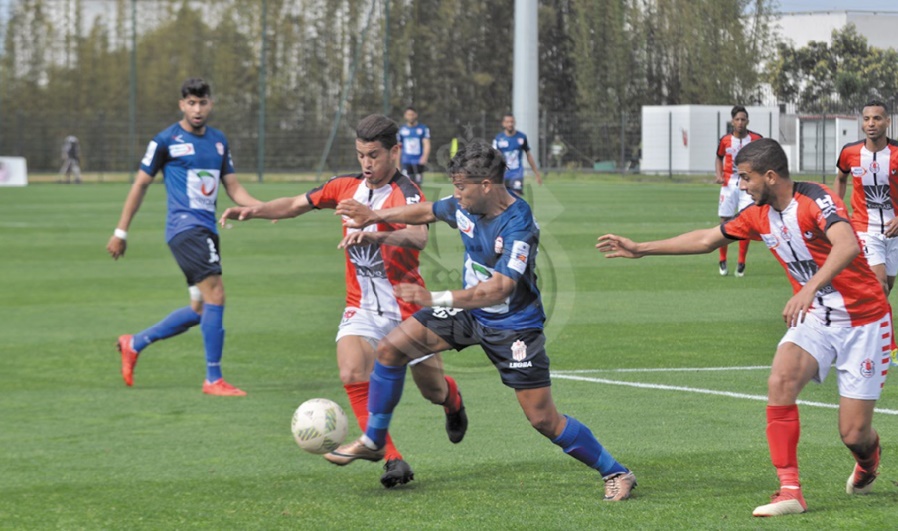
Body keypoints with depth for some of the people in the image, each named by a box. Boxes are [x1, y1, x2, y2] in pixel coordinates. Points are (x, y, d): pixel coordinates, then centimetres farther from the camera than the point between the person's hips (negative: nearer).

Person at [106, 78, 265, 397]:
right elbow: (141, 184, 3)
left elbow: (233, 189, 17)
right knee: (215, 296, -17)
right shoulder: (167, 141, -3)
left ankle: (134, 344, 27)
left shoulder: (219, 142, 15)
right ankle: (213, 379, -12)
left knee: (200, 310, 11)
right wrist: (121, 232, 4)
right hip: (184, 226, -8)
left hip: (206, 230, 8)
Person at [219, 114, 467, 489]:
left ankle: (453, 399, 51)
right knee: (352, 374, -23)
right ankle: (393, 461, -20)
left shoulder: (406, 194, -16)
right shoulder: (347, 187, 3)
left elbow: (419, 237, -37)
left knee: (432, 390, 10)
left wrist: (377, 235, -55)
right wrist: (253, 211, -3)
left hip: (407, 308, -4)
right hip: (362, 308, 4)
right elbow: (296, 204, 14)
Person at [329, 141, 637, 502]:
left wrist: (436, 299, -45)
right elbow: (428, 212, 14)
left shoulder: (518, 225, -31)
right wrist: (375, 216, 17)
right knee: (391, 348, 0)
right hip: (470, 312, 7)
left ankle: (616, 473, 10)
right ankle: (373, 442, 16)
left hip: (513, 326, -7)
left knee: (544, 420, -7)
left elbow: (500, 288, -39)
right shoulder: (466, 206, -9)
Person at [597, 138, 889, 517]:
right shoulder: (759, 216, 2)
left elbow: (848, 246, -40)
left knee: (854, 434, -6)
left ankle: (868, 459, 35)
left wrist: (810, 287, -54)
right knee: (781, 380, -25)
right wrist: (641, 249, 20)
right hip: (814, 319, 6)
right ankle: (790, 490, -21)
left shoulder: (817, 201, -22)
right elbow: (706, 239, 17)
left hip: (863, 322, -6)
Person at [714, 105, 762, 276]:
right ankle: (722, 261, 13)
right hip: (729, 184, 1)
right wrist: (719, 175, 1)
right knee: (725, 222, 0)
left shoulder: (756, 139, -2)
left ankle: (741, 263, 0)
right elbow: (719, 158, 17)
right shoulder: (725, 140, 1)